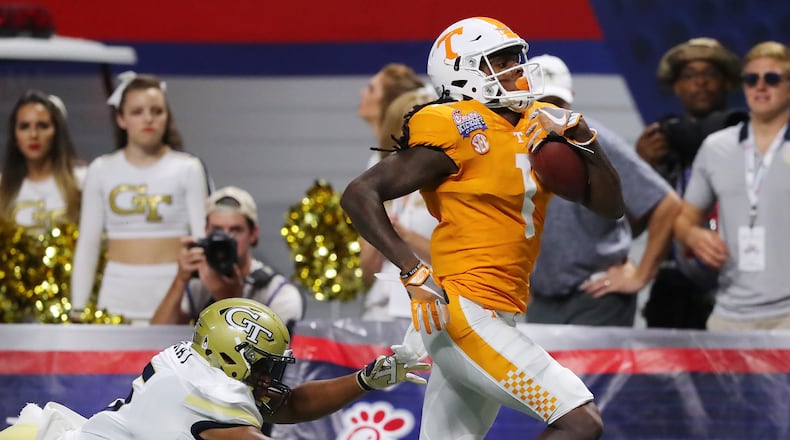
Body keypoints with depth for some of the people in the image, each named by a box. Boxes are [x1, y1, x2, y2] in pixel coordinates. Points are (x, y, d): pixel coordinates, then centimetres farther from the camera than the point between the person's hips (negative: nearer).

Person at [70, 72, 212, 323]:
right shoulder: (102, 170, 8)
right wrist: (78, 310, 5)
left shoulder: (187, 169, 2)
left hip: (172, 292, -2)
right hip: (118, 292, 2)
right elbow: (87, 244, 10)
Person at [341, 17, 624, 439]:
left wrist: (583, 138, -2)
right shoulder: (457, 132, -11)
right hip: (464, 316, -9)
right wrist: (415, 273, -21)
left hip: (498, 318, 9)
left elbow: (608, 207, 13)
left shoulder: (539, 126, 12)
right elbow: (359, 194, -13)